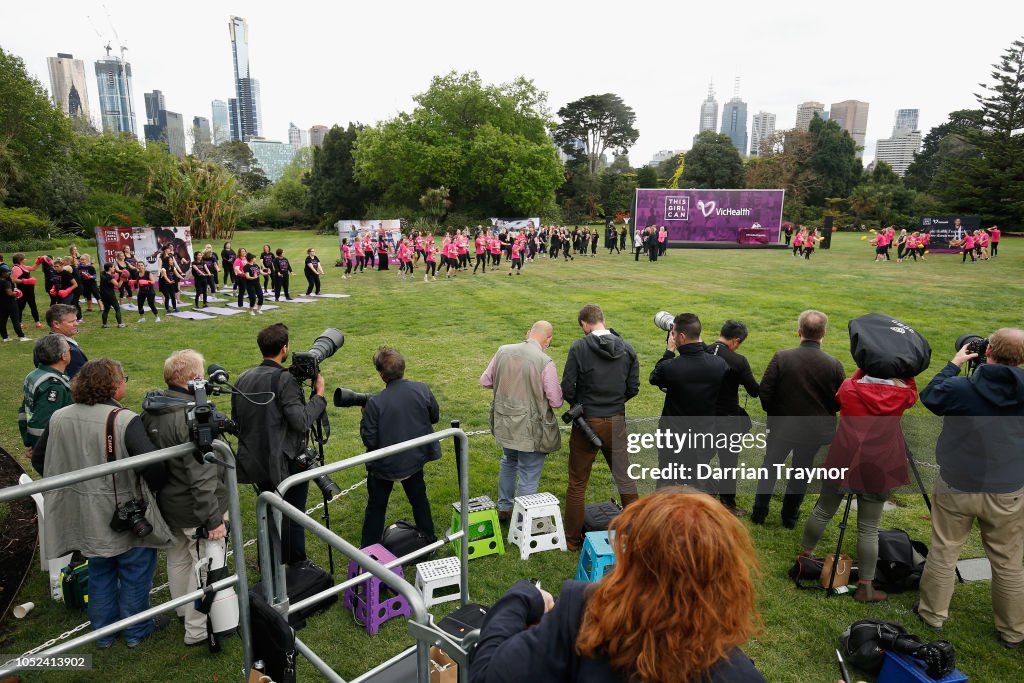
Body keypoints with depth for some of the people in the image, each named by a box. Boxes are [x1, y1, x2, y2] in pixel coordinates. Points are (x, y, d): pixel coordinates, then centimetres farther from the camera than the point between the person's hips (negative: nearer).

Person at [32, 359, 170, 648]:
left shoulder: (59, 418, -6)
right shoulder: (125, 420, -26)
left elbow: (39, 459, 7)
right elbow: (152, 465, -33)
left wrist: (71, 484, 18)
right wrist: (153, 489, -11)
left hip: (87, 518, 6)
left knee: (100, 573, 25)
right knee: (135, 573, 16)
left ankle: (103, 632, 41)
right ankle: (136, 630, 33)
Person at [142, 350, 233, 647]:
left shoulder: (150, 410, -1)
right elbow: (202, 476, -28)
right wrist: (213, 519, -22)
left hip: (167, 505, 9)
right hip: (194, 510, -9)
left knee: (178, 557, 26)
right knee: (207, 565, 7)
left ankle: (184, 610, 47)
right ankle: (198, 629, 20)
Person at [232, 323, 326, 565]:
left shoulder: (243, 378, 4)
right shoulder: (284, 379, -19)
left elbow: (236, 419, 12)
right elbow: (301, 421, -24)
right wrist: (319, 395, -13)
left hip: (257, 463, 7)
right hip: (287, 464, -7)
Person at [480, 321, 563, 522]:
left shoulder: (503, 351, -5)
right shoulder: (545, 362, -20)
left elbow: (485, 381, 5)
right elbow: (556, 402, -16)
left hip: (504, 423, 6)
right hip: (531, 429, -6)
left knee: (508, 462, 30)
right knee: (528, 477, 9)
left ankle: (504, 508, 44)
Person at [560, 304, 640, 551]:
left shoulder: (579, 348, -14)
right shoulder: (627, 348, -2)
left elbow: (567, 389, -13)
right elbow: (633, 388, 1)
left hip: (587, 421, -3)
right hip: (616, 422, 4)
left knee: (578, 483, 9)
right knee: (625, 477, 19)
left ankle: (572, 539, 19)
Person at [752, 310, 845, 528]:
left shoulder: (781, 358, -19)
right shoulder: (834, 365, -14)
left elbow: (764, 393, -15)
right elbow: (841, 402, -6)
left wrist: (773, 413, 4)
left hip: (782, 426, -1)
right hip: (815, 431, 1)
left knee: (770, 468, 18)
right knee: (801, 473, 19)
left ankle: (759, 512, 26)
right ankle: (789, 517, 31)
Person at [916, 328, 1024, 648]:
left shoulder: (961, 389, -16)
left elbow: (929, 396, 4)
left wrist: (954, 364, 12)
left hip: (956, 487, -2)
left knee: (943, 552, 13)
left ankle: (933, 613, 27)